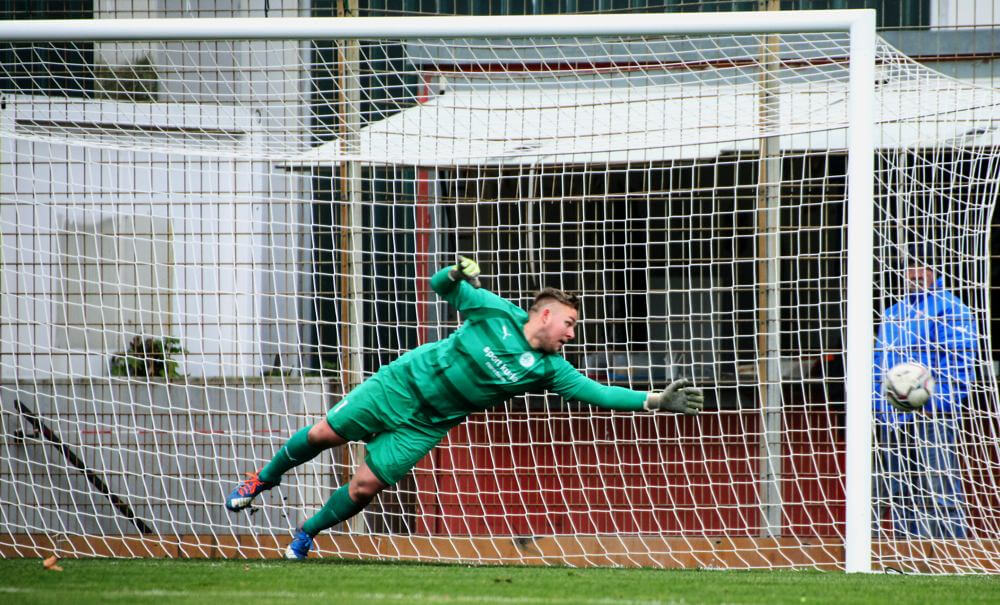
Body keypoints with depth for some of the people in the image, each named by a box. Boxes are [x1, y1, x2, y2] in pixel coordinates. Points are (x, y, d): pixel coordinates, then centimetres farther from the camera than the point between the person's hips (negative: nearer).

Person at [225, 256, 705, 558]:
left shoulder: (548, 369, -9)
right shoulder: (497, 312, -14)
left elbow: (596, 392, -13)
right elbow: (442, 287, -6)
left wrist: (655, 400, -22)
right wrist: (457, 273, -30)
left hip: (427, 424, 2)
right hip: (402, 382, -2)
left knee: (365, 486, -6)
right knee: (323, 435, 2)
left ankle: (305, 535, 19)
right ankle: (263, 479, 29)